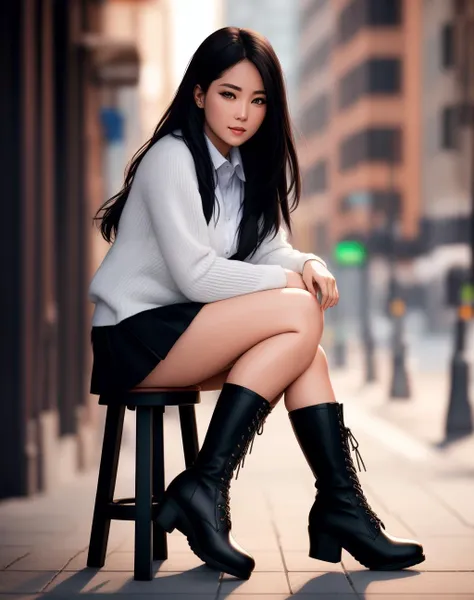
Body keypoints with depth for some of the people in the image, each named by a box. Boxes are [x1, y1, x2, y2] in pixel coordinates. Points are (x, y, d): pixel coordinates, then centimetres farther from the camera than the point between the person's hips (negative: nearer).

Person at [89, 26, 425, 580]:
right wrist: (291, 280, -14)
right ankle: (203, 490, -23)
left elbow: (266, 249, 9)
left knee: (304, 351, -16)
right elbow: (195, 275, -20)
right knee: (298, 314, -23)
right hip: (133, 338, -8)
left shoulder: (246, 165, 12)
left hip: (183, 332, 8)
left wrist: (309, 264, -13)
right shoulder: (172, 159, -14)